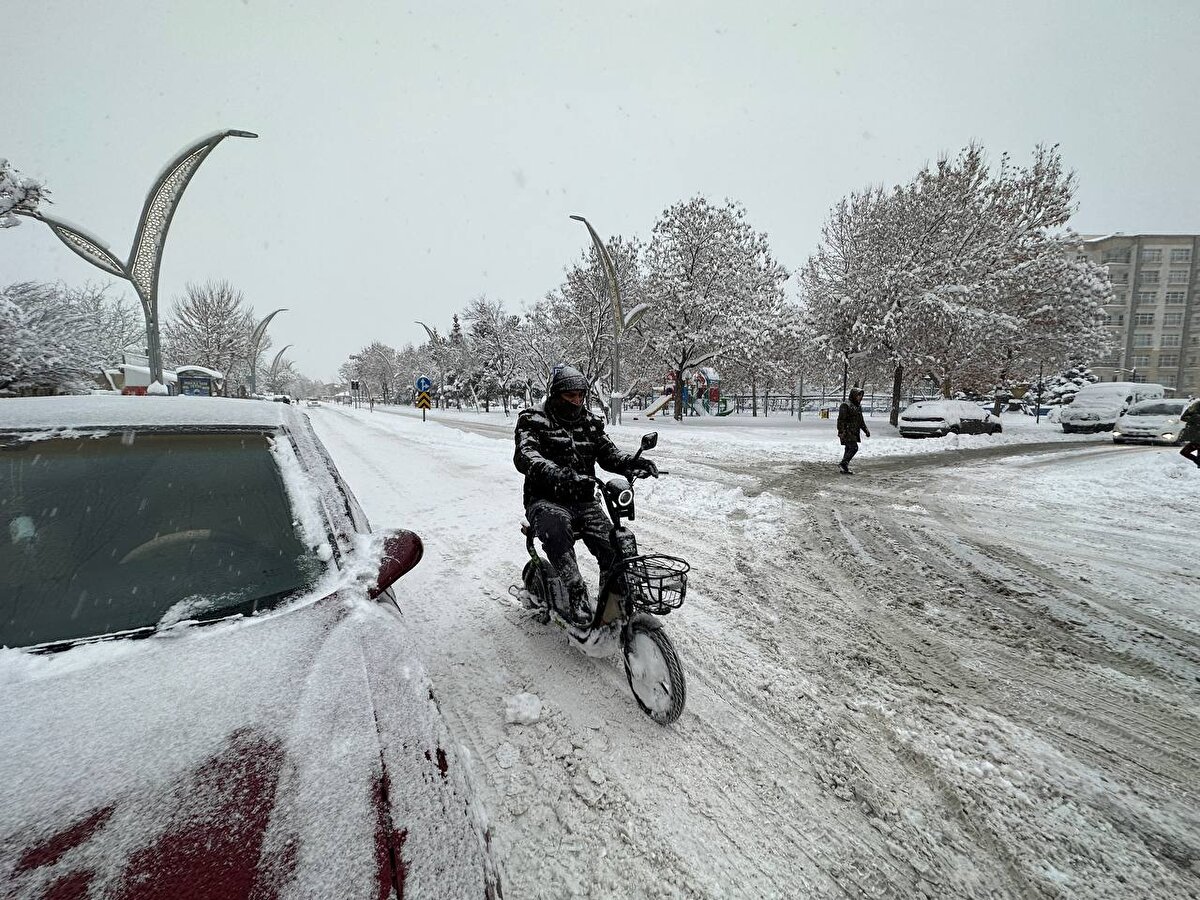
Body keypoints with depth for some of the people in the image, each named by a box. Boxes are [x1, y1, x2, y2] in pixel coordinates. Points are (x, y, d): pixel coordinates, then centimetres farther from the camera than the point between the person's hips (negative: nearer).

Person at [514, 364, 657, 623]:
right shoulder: (532, 420, -2)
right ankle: (577, 598, -33)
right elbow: (525, 457, -21)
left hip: (584, 501, 4)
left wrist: (633, 462, -19)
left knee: (614, 549, -18)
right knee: (556, 533, -38)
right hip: (547, 500, -4)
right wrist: (558, 475, -41)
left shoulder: (591, 422, 14)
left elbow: (608, 453, 5)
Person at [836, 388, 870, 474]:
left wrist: (866, 430, 17)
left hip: (854, 432, 9)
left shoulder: (858, 406, 17)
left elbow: (861, 421, 26)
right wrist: (841, 432, -23)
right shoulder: (846, 405, -12)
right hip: (847, 431, -9)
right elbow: (841, 419, -16)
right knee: (854, 448, -16)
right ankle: (843, 464, -11)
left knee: (849, 449, 9)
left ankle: (845, 469, 13)